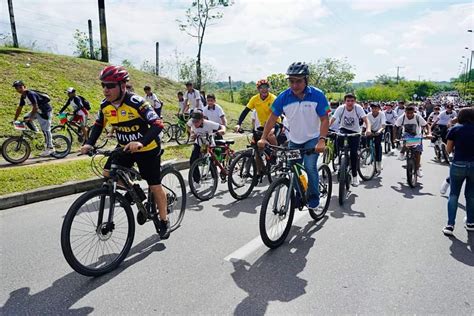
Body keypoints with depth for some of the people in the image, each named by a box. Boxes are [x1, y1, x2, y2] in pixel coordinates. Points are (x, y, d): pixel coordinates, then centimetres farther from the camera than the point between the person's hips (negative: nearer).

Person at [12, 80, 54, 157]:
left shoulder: (30, 94, -21)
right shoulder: (23, 97, 6)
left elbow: (35, 107, -27)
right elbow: (19, 108, 10)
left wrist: (30, 118, -28)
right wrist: (14, 120, 8)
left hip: (45, 111, -9)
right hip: (38, 111, 9)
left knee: (46, 130, -7)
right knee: (25, 118, 0)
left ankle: (50, 148, -1)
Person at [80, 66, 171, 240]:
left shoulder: (136, 103, -27)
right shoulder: (105, 105, -8)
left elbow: (157, 125, -33)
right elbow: (98, 125, 8)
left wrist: (141, 142, -48)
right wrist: (89, 144, -9)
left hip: (147, 149, -6)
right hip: (125, 147, 6)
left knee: (155, 186, 1)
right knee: (108, 173, -8)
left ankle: (164, 221, 20)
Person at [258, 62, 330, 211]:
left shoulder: (317, 95, -17)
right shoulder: (284, 97, -13)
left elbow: (324, 119, -15)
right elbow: (273, 117, -8)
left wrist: (322, 140, -29)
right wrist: (263, 138, -18)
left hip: (313, 139, -3)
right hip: (294, 140, 3)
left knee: (310, 166, -20)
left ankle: (314, 197, 3)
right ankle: (297, 198, 29)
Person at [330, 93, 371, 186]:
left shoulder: (358, 108, -18)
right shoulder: (341, 108, -17)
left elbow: (366, 120, -26)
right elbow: (332, 120, -22)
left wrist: (368, 129, -47)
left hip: (355, 132, 0)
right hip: (343, 129, 1)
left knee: (354, 153, -10)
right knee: (339, 139, -34)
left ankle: (355, 176, 7)